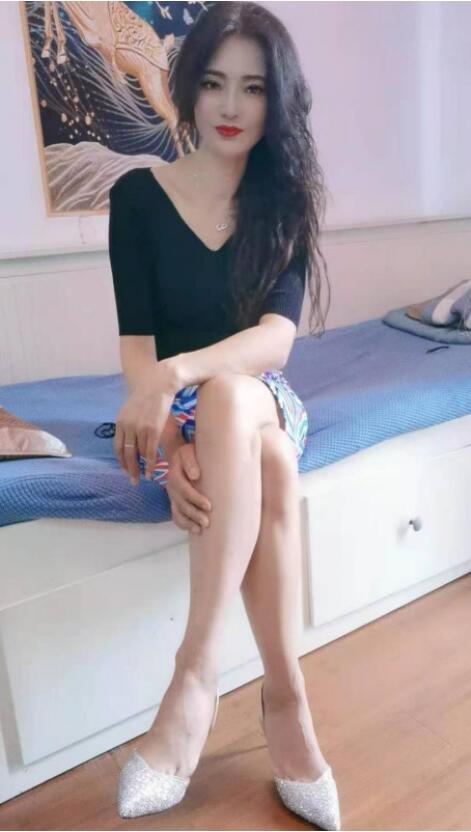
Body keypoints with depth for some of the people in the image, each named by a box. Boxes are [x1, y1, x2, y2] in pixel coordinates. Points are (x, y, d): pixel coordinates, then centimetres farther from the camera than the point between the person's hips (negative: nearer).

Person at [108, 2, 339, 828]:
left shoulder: (285, 197, 1)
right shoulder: (137, 194, -2)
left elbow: (279, 334, -16)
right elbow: (136, 341, -11)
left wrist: (181, 372, -36)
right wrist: (168, 445, -29)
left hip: (261, 399, 1)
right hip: (176, 414, -1)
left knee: (232, 399, -36)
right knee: (265, 462, -35)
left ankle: (197, 674, -32)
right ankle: (287, 698, -26)